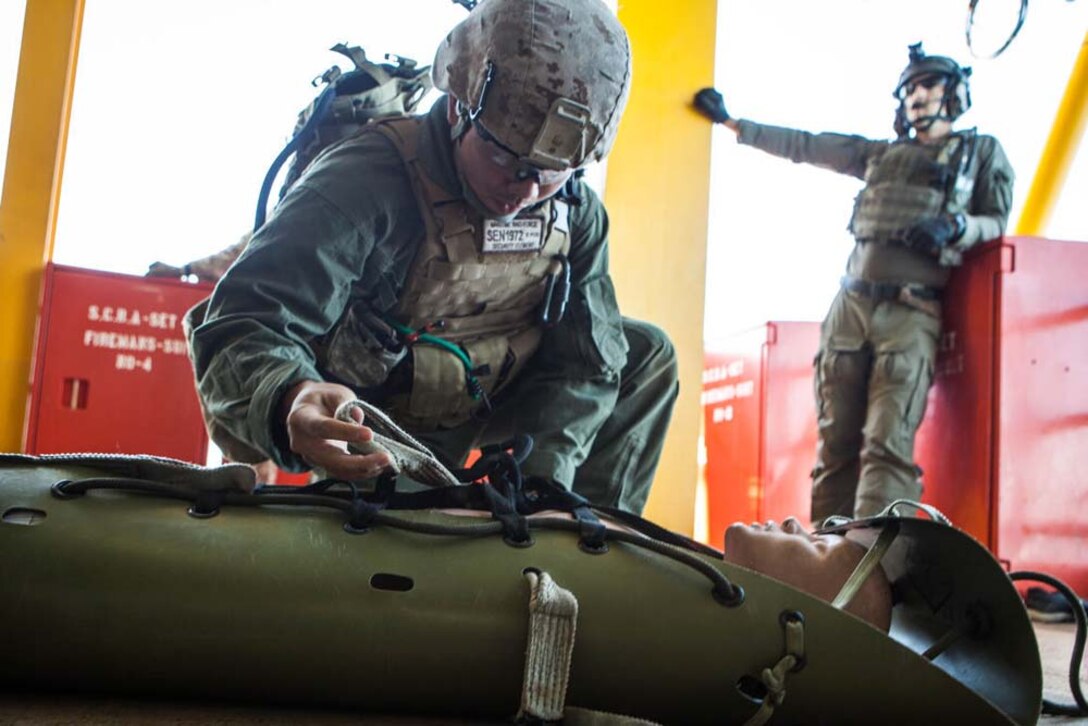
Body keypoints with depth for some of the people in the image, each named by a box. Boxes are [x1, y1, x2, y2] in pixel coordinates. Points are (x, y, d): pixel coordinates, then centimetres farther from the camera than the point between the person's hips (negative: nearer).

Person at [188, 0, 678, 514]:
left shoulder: (576, 211, -11)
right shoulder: (365, 184, -30)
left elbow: (583, 357, -9)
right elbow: (242, 325, -38)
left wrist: (538, 480, -25)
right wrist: (293, 401, -62)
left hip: (486, 395, 5)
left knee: (646, 355, 2)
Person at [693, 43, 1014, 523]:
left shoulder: (982, 152, 17)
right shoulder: (882, 154, 24)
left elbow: (997, 223, 10)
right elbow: (802, 146, 28)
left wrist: (955, 226, -12)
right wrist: (731, 122, 31)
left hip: (910, 314, -3)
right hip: (851, 306, 4)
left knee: (887, 442, -17)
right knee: (836, 442, -2)